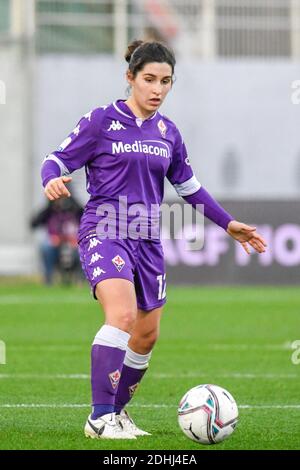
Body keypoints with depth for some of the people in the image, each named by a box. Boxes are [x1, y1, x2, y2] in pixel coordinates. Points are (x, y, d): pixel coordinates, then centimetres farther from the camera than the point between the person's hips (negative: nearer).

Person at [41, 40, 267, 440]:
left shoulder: (167, 132, 12)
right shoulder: (101, 121, -4)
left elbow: (189, 186, 22)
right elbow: (58, 160, -4)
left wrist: (228, 223, 20)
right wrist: (52, 180, -28)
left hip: (147, 240, 6)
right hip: (104, 232, -6)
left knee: (147, 335, 7)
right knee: (123, 315, -27)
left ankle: (117, 411, 26)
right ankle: (100, 418, -26)